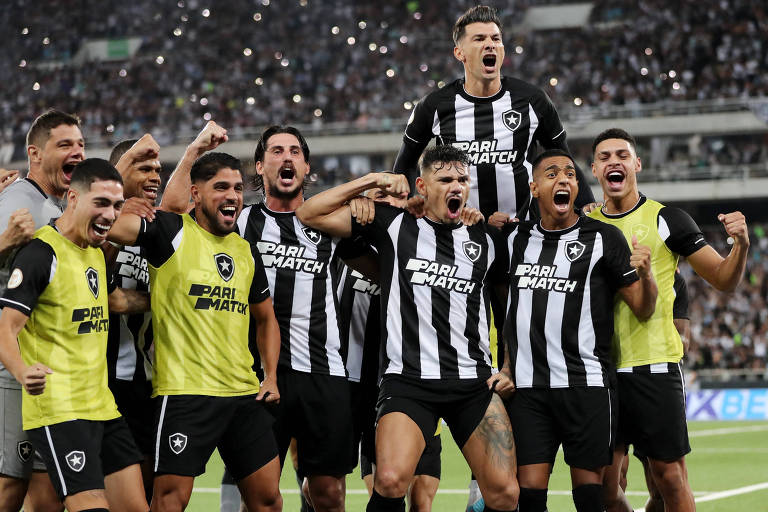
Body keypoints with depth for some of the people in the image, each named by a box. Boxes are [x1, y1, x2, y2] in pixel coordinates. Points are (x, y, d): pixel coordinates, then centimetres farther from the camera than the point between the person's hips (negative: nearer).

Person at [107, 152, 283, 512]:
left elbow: (265, 318, 27)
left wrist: (271, 376, 16)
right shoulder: (173, 232, -3)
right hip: (185, 390, -6)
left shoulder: (246, 252, 15)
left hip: (244, 393, 6)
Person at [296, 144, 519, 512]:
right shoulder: (395, 225, 7)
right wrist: (371, 180, 3)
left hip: (475, 382, 3)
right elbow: (310, 214, 6)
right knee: (390, 481, -24)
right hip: (409, 381, -3)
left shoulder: (484, 240, 15)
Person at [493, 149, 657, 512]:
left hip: (586, 385, -3)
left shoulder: (604, 238, 1)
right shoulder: (515, 238, 12)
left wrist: (644, 274, -18)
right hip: (527, 387, 3)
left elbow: (643, 309, -2)